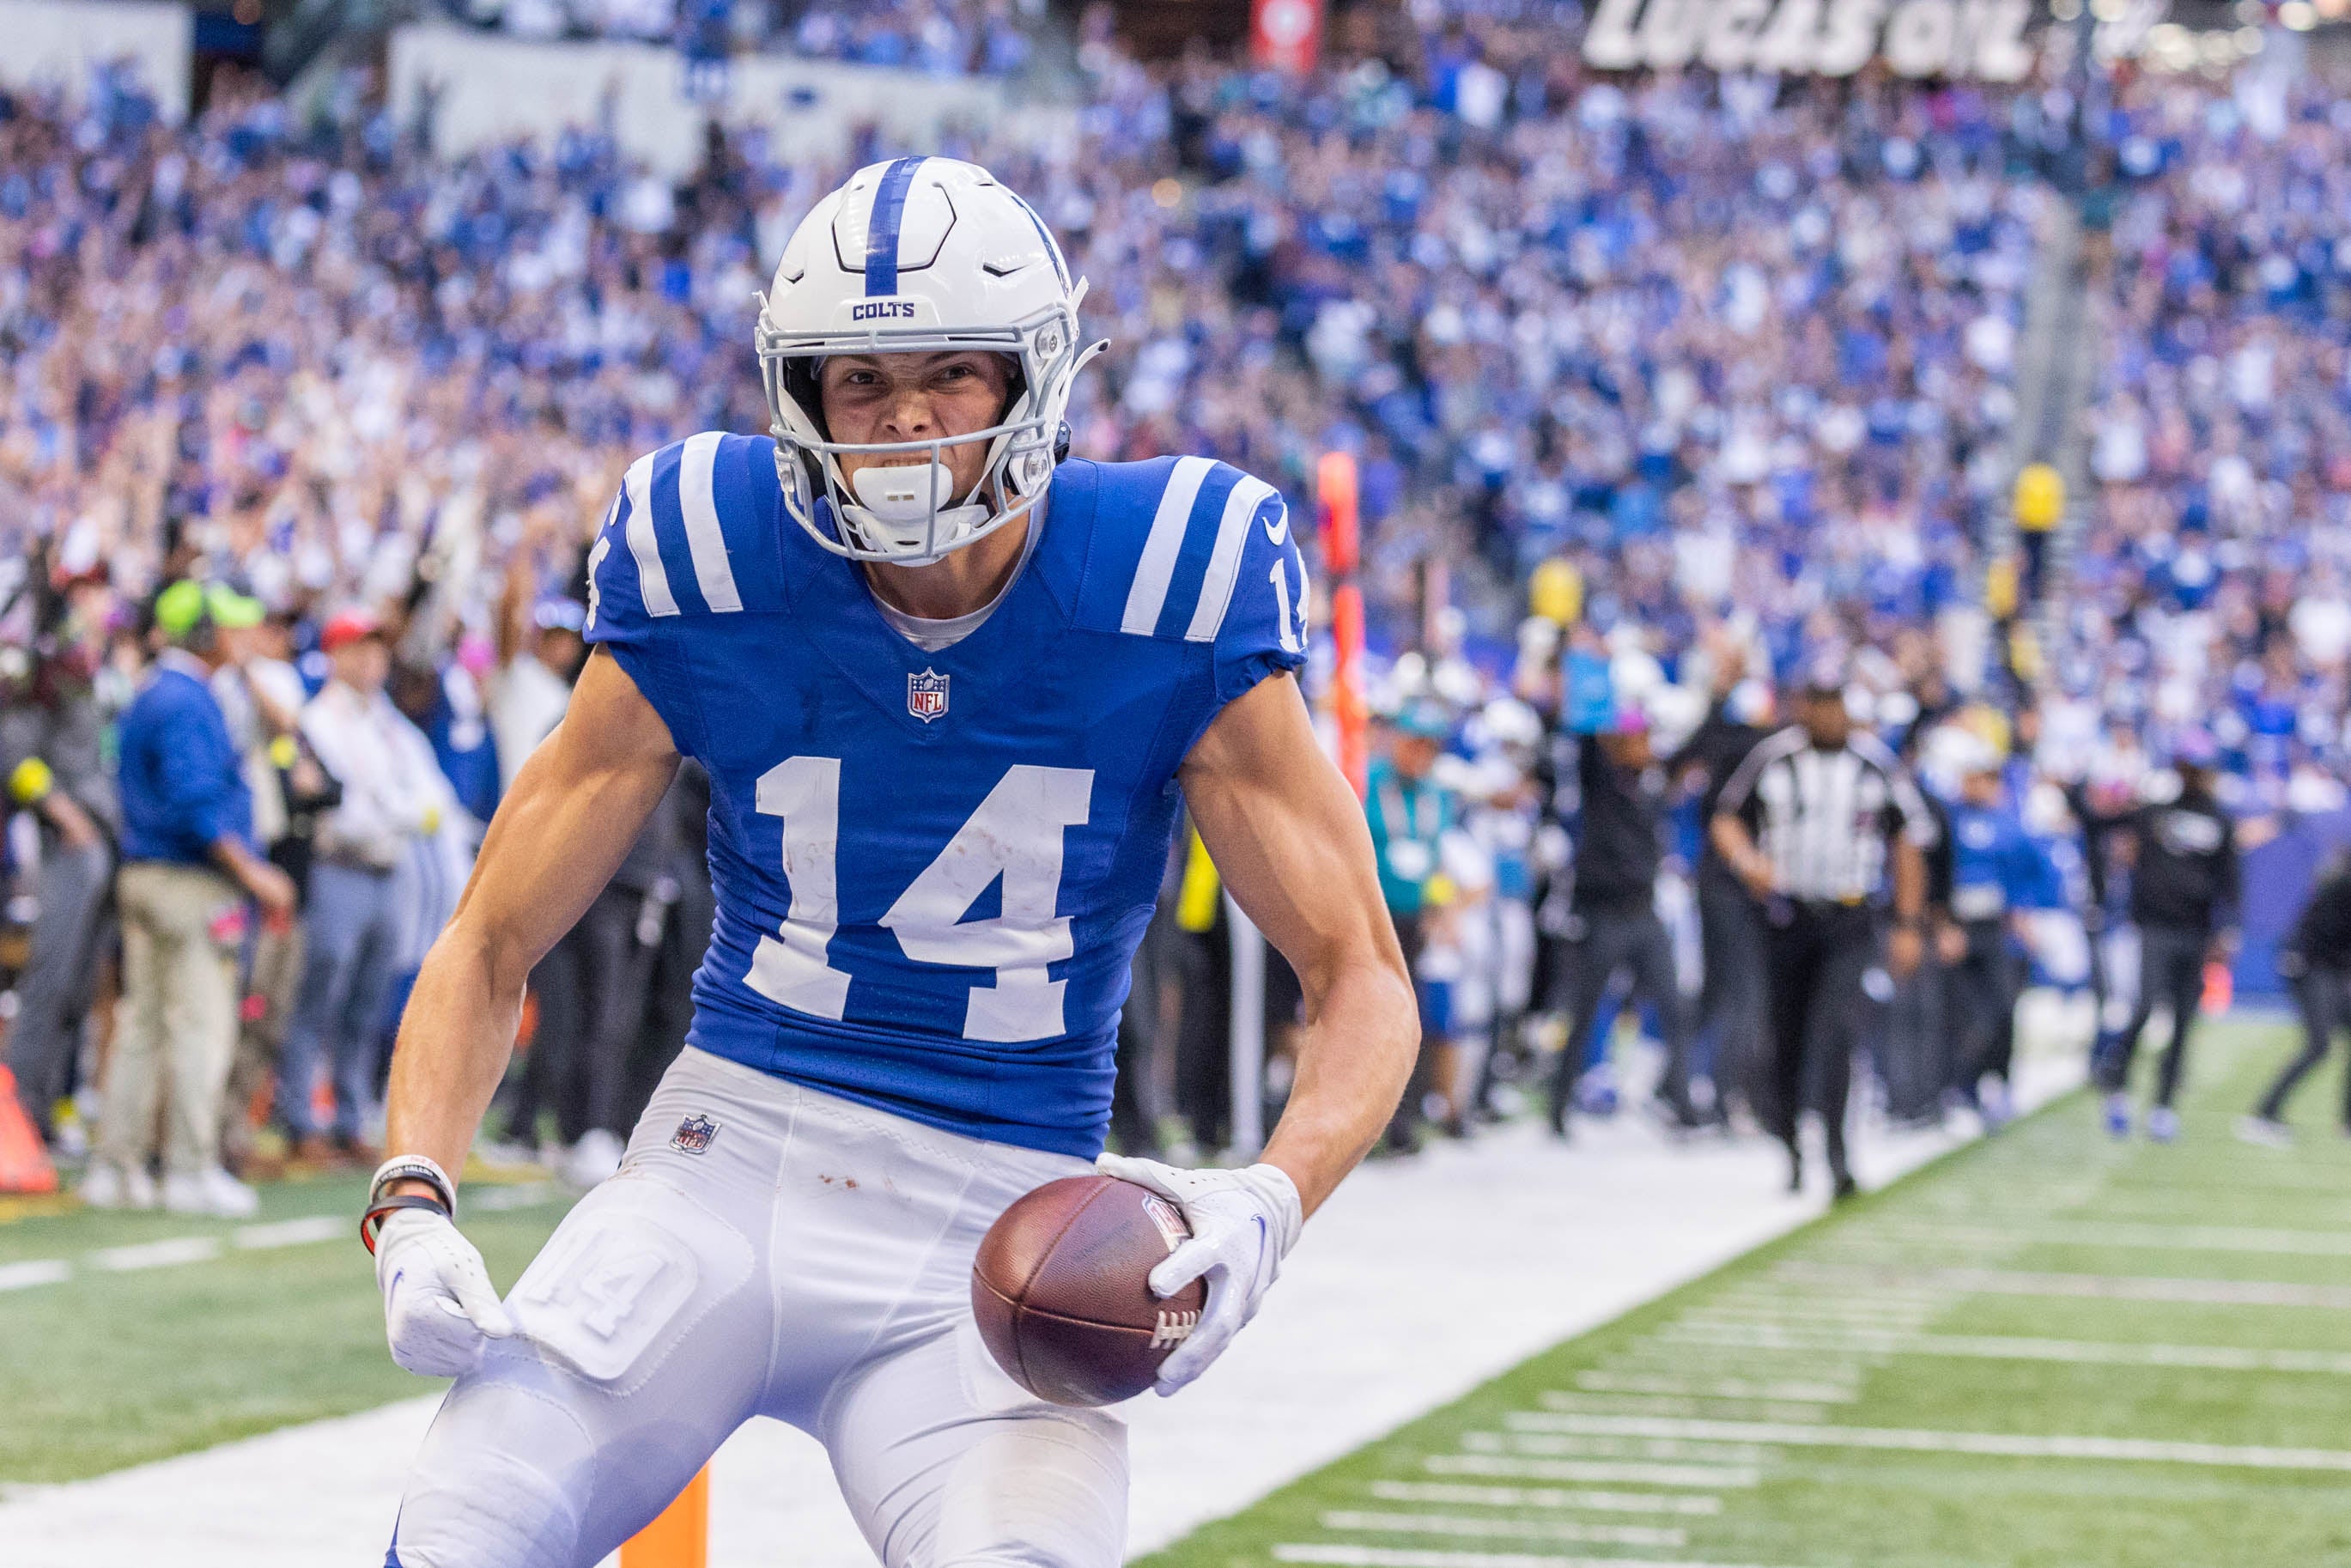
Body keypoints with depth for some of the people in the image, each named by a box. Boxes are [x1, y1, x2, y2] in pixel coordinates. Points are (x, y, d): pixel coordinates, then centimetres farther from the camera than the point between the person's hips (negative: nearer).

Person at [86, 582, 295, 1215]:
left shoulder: (147, 698, 18)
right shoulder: (187, 702, -14)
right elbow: (194, 802, -22)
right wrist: (252, 873, -18)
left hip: (141, 874, 10)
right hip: (192, 883, -10)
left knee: (143, 1023, 10)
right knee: (200, 1024, -8)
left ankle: (116, 1167, 11)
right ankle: (192, 1169, -8)